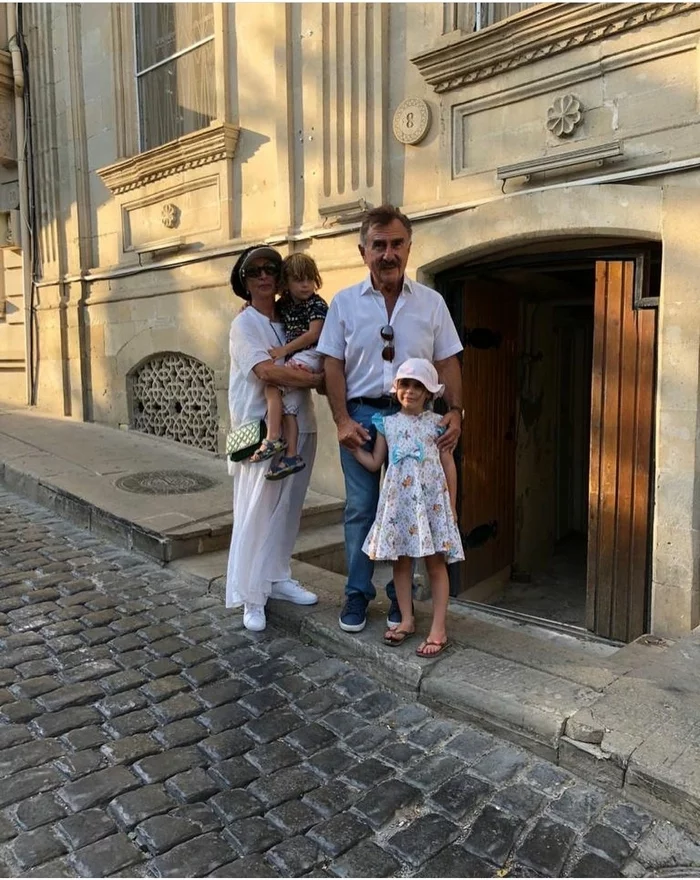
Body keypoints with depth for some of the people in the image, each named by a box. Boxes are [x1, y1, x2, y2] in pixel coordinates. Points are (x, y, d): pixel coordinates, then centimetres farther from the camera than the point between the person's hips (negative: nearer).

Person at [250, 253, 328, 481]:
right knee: (288, 404, -2)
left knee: (272, 383, -20)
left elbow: (313, 334, -15)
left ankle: (273, 438, -18)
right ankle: (292, 455, -1)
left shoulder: (317, 304, -6)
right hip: (294, 359, 7)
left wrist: (284, 349, -16)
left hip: (310, 355, -7)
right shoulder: (284, 305, 15)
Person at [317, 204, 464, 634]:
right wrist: (343, 420, -8)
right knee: (360, 508, 6)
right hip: (361, 414, 0)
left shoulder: (431, 302, 6)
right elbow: (333, 365, 1)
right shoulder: (345, 302, 4)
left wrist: (455, 411, -7)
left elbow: (448, 362, 6)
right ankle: (358, 594, 21)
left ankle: (401, 595, 23)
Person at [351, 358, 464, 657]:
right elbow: (374, 462, 11)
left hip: (431, 500, -2)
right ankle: (407, 621, 23)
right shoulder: (387, 423, 8)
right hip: (398, 500, 3)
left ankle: (439, 628, 9)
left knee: (435, 562, 1)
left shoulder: (436, 423, 1)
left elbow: (449, 465, 3)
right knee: (400, 561, 9)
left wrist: (451, 506, 2)